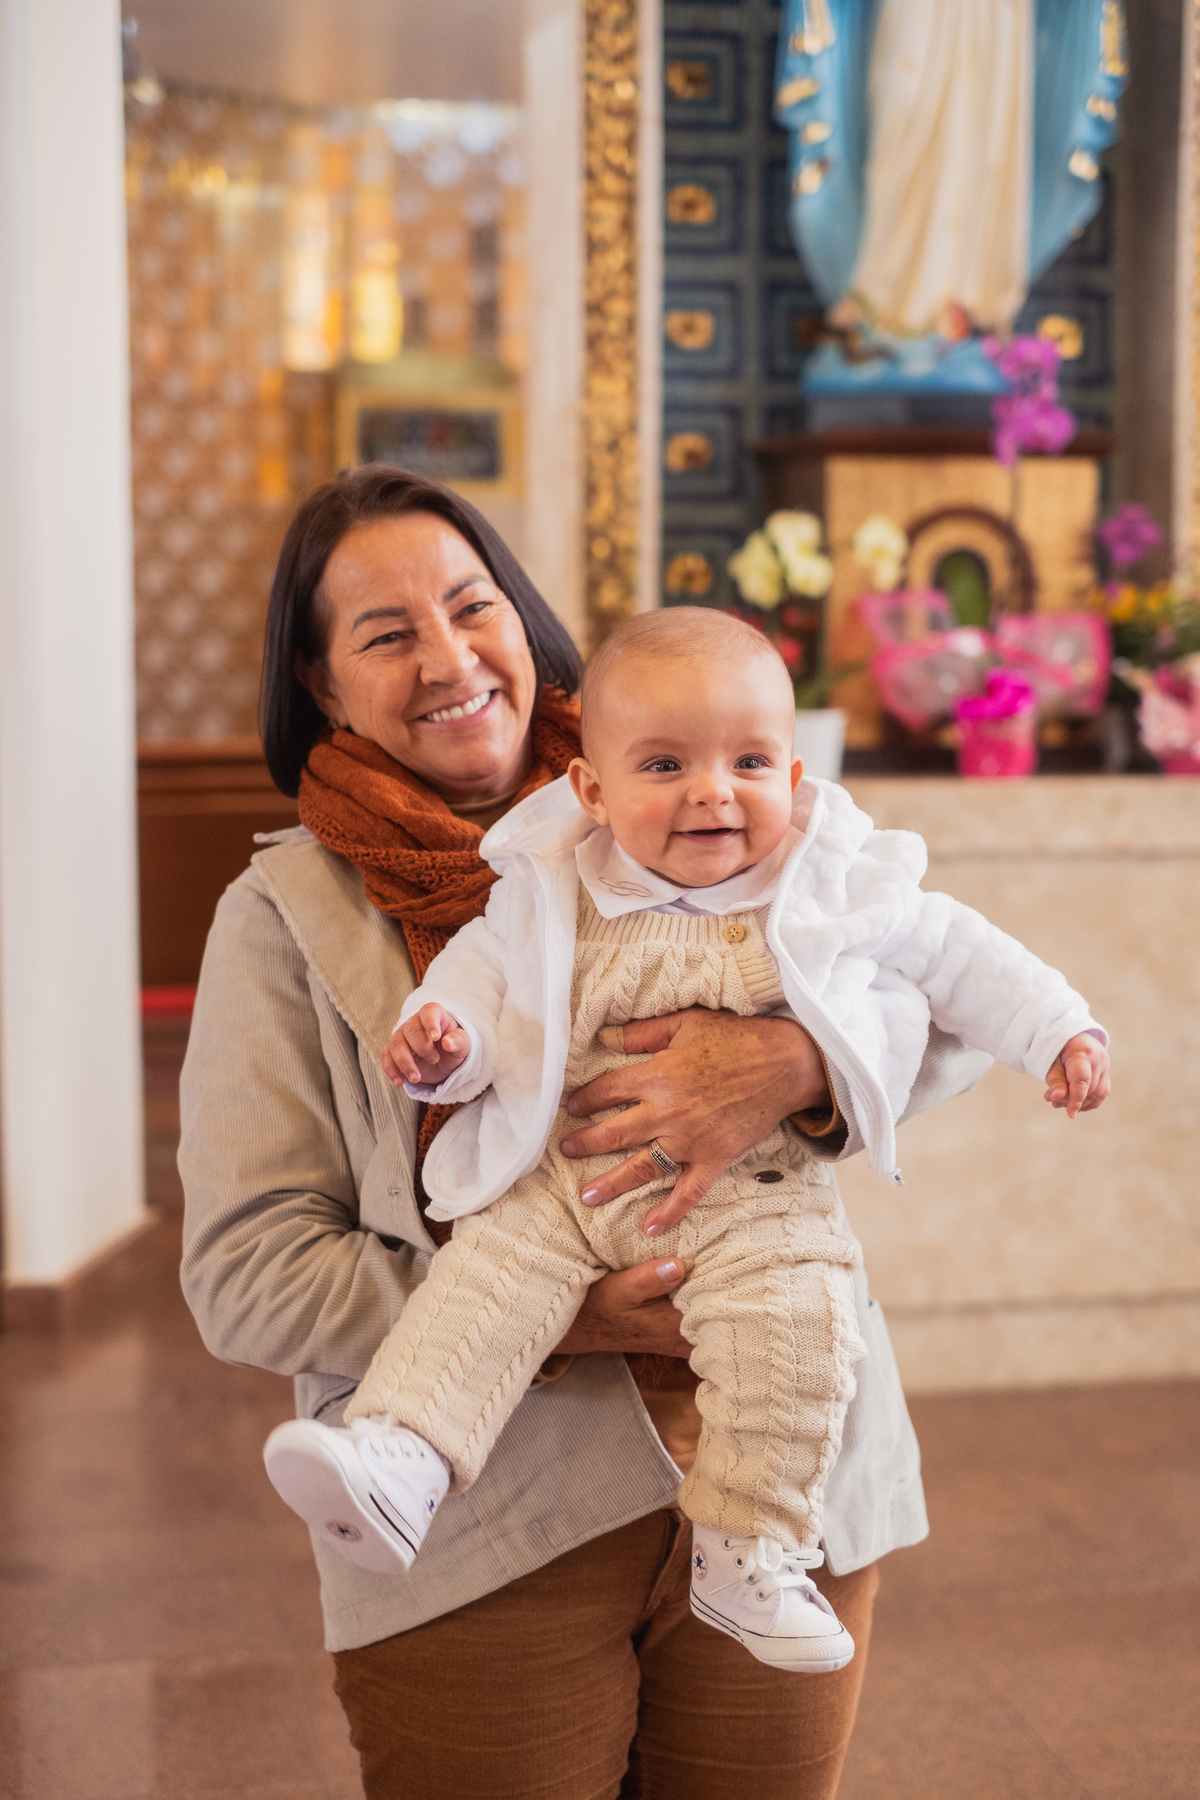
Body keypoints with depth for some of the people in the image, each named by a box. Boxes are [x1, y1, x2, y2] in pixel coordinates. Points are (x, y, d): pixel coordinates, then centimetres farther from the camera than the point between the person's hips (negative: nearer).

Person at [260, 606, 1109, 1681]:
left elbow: (954, 953, 14)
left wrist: (1060, 1032, 11)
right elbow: (483, 976, 10)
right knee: (481, 1280, -20)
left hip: (749, 1196, -1)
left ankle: (751, 1556, -11)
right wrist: (440, 1038, -12)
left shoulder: (839, 884, 3)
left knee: (794, 1315, -23)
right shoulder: (549, 896, 2)